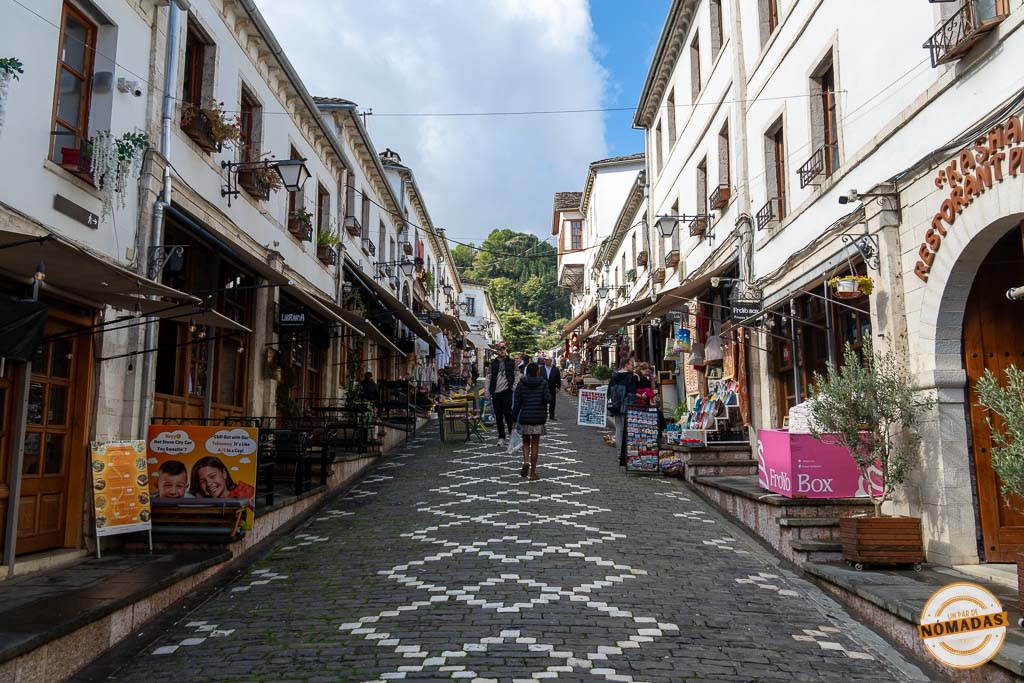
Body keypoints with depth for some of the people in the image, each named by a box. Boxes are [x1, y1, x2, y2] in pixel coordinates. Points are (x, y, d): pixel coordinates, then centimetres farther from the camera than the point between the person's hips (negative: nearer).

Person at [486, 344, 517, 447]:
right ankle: (501, 437, 14)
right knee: (498, 415, 5)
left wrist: (514, 387, -5)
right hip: (495, 392, 3)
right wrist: (487, 392, 6)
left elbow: (517, 376, 8)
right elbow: (489, 378, 12)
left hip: (507, 391, -2)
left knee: (507, 412, -14)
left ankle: (512, 432, 5)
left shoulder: (511, 362, 5)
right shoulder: (493, 363, 10)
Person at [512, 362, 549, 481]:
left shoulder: (521, 384, 0)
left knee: (526, 442, 17)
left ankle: (526, 461, -10)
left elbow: (516, 403, -2)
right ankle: (533, 473, 8)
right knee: (535, 444, 6)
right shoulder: (543, 383, -4)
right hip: (538, 418, -1)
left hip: (524, 418, 1)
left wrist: (514, 417, 6)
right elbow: (547, 398, -13)